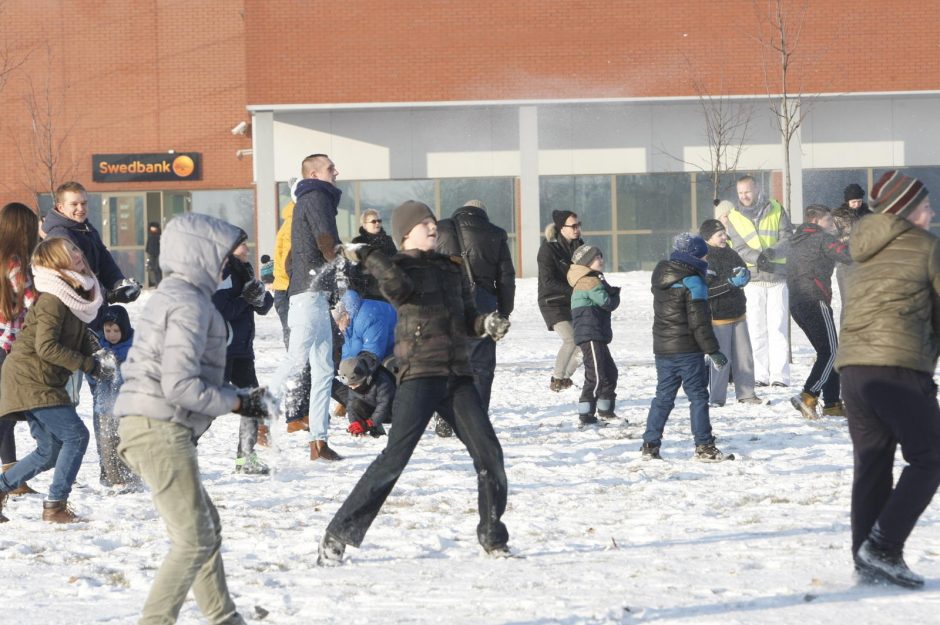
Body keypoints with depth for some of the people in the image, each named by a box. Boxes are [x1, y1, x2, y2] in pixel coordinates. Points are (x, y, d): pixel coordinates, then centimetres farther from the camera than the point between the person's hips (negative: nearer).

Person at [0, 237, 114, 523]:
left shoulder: (76, 293, 11)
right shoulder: (53, 300, -18)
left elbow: (81, 334, 19)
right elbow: (46, 347, -25)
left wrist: (96, 354, -2)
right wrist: (90, 365, -22)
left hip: (41, 382, 10)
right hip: (30, 379, -10)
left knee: (50, 450, 12)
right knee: (76, 435, -11)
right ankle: (55, 506, -7)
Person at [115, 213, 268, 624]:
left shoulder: (170, 296, 19)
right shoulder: (189, 304, -13)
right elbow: (180, 385, -21)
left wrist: (237, 395, 12)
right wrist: (235, 402, -8)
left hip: (145, 430, 10)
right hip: (161, 432, -10)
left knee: (206, 526, 18)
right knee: (194, 541, -8)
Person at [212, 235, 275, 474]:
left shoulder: (243, 271, 14)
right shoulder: (222, 274, -14)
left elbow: (265, 306, 11)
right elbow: (220, 310, -24)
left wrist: (260, 296, -11)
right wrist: (246, 299, -14)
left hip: (241, 349, 9)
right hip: (221, 349, -9)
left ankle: (246, 457, 19)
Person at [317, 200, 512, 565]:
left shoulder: (452, 269, 20)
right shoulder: (401, 266, 2)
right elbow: (399, 288, -22)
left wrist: (487, 324, 1)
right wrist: (366, 256, -26)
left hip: (457, 374, 6)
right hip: (420, 374, -6)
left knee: (488, 452, -2)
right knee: (396, 456, -14)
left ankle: (493, 535, 15)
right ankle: (338, 535, -9)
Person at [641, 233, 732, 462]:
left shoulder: (661, 278, 9)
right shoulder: (692, 282, -14)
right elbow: (699, 321, -16)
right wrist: (712, 350, -12)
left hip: (662, 348, 7)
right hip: (687, 349, -7)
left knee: (663, 397, 13)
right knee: (698, 396, 0)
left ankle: (650, 445, 10)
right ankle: (704, 447, 0)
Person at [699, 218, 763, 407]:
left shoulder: (731, 254, 9)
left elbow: (745, 273, 21)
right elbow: (706, 289, -22)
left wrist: (743, 275, -2)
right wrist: (730, 282, -24)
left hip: (738, 313, 7)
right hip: (717, 317, -7)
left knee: (744, 356, 10)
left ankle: (746, 394, 19)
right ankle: (716, 398, 5)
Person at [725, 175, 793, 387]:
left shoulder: (777, 211, 5)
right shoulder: (734, 218, 6)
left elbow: (787, 240, -1)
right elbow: (739, 248, -4)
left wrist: (771, 253, -21)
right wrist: (757, 257, -23)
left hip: (778, 276, -1)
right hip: (752, 279, 1)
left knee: (778, 326, -5)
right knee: (756, 328, 0)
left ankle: (779, 375, -5)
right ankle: (760, 375, 3)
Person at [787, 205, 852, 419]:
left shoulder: (796, 243, 22)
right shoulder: (822, 239, -5)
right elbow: (848, 254, -17)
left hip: (796, 304, 9)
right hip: (815, 302, -9)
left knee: (827, 353, 13)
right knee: (830, 352, -9)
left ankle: (832, 404, 10)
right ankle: (808, 397, -23)